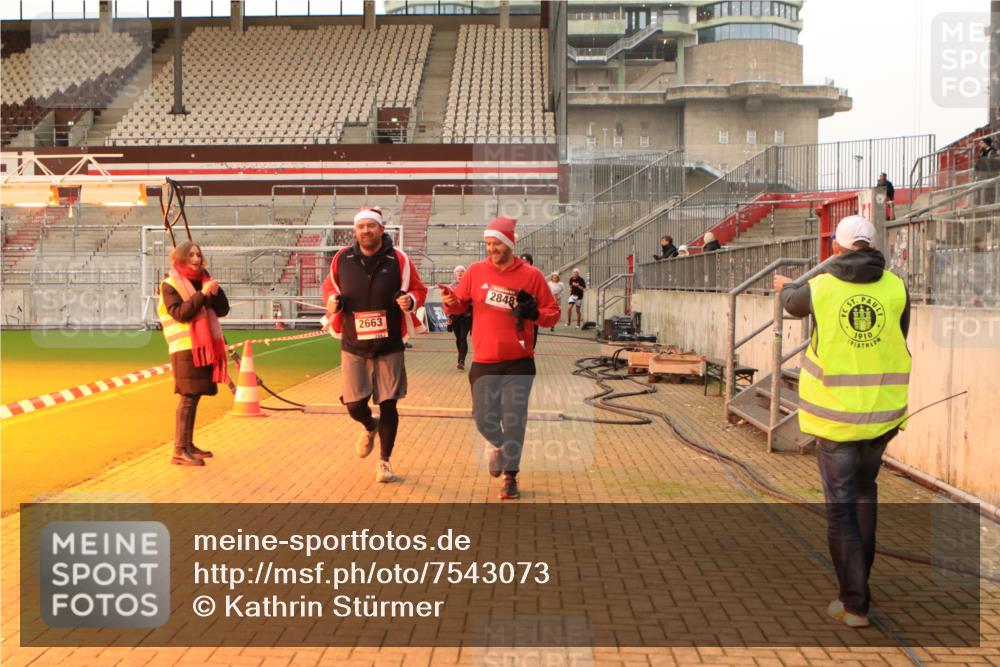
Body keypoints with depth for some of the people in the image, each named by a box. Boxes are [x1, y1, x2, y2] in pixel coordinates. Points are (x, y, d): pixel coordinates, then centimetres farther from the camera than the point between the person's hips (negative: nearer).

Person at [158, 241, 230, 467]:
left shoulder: (202, 280, 14)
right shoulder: (169, 285, -4)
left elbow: (223, 310, 7)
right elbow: (180, 313, -18)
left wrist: (215, 291, -10)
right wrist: (202, 293, -23)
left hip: (204, 346, 7)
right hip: (185, 347, -7)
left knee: (195, 396, 11)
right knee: (188, 397, -11)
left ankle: (188, 444, 21)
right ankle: (179, 451, -11)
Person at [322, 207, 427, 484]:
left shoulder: (398, 259, -5)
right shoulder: (342, 258, -2)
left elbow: (418, 289, 5)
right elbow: (329, 286, 14)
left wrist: (411, 300, -17)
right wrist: (332, 300, -8)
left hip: (389, 346, -1)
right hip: (353, 346, 1)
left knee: (388, 404, 3)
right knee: (354, 405, 2)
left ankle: (384, 460, 24)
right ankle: (370, 427, 41)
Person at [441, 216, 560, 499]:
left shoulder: (531, 275, -3)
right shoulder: (476, 271, 2)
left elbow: (553, 313, 2)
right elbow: (461, 303, 9)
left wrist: (534, 313, -18)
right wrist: (451, 302, -13)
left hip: (518, 363, -1)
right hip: (484, 362, 2)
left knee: (513, 421, 1)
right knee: (484, 420, 5)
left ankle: (510, 475, 19)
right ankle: (500, 447, 40)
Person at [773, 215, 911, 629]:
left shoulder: (819, 288, -6)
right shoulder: (895, 288, -2)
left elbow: (794, 305, 18)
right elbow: (898, 345, 6)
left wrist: (785, 288, 43)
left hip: (836, 415, -3)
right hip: (881, 414, 3)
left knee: (841, 506, 5)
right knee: (865, 492, 23)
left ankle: (854, 603, 6)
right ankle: (859, 581, 35)